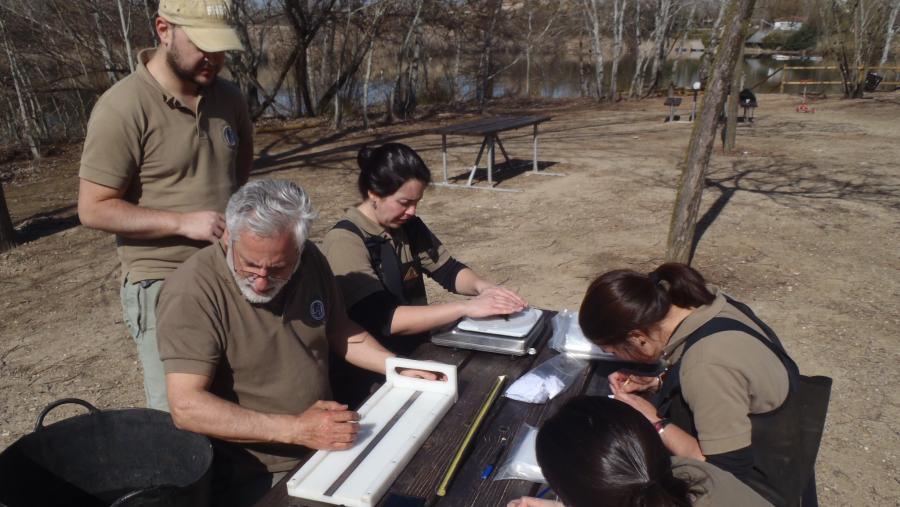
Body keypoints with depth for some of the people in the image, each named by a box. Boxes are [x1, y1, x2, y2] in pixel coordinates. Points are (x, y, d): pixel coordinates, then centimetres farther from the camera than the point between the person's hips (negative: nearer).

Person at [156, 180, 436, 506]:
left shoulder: (310, 261, -1)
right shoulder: (192, 290, -18)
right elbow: (186, 407, -22)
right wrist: (296, 429, -27)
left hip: (328, 445, 6)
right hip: (251, 477, -5)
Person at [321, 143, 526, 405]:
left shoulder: (408, 226, 2)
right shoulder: (345, 241, -19)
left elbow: (448, 270, 7)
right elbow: (384, 319, -27)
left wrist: (482, 287, -14)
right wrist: (466, 307, -29)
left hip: (416, 351, 7)